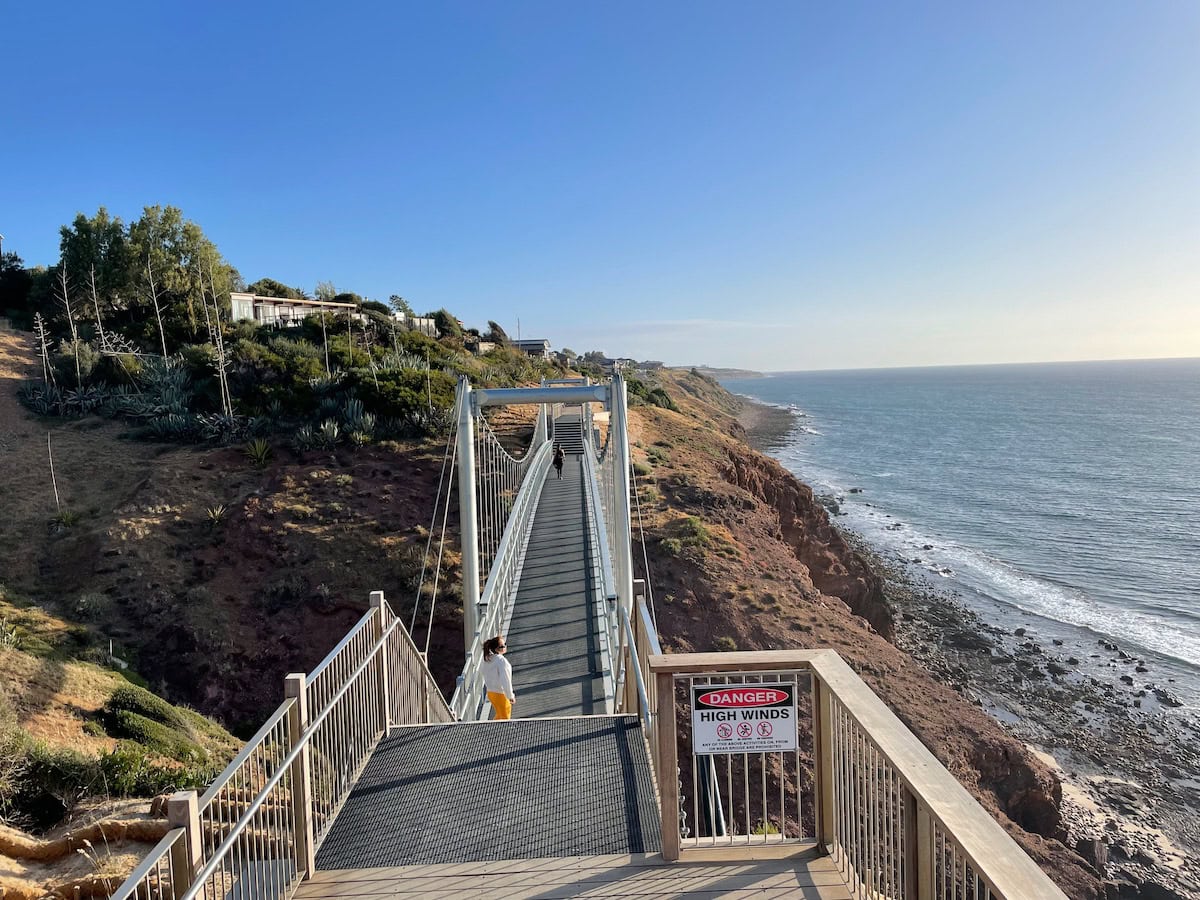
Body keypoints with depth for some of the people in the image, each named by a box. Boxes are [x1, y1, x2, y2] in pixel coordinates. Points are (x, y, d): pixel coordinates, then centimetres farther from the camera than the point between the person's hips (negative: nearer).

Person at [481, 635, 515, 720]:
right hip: (501, 694, -8)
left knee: (499, 715, 27)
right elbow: (505, 680, -26)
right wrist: (510, 696, -18)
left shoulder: (487, 659, 0)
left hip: (490, 693, 8)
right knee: (505, 718, 9)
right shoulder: (501, 660, -26)